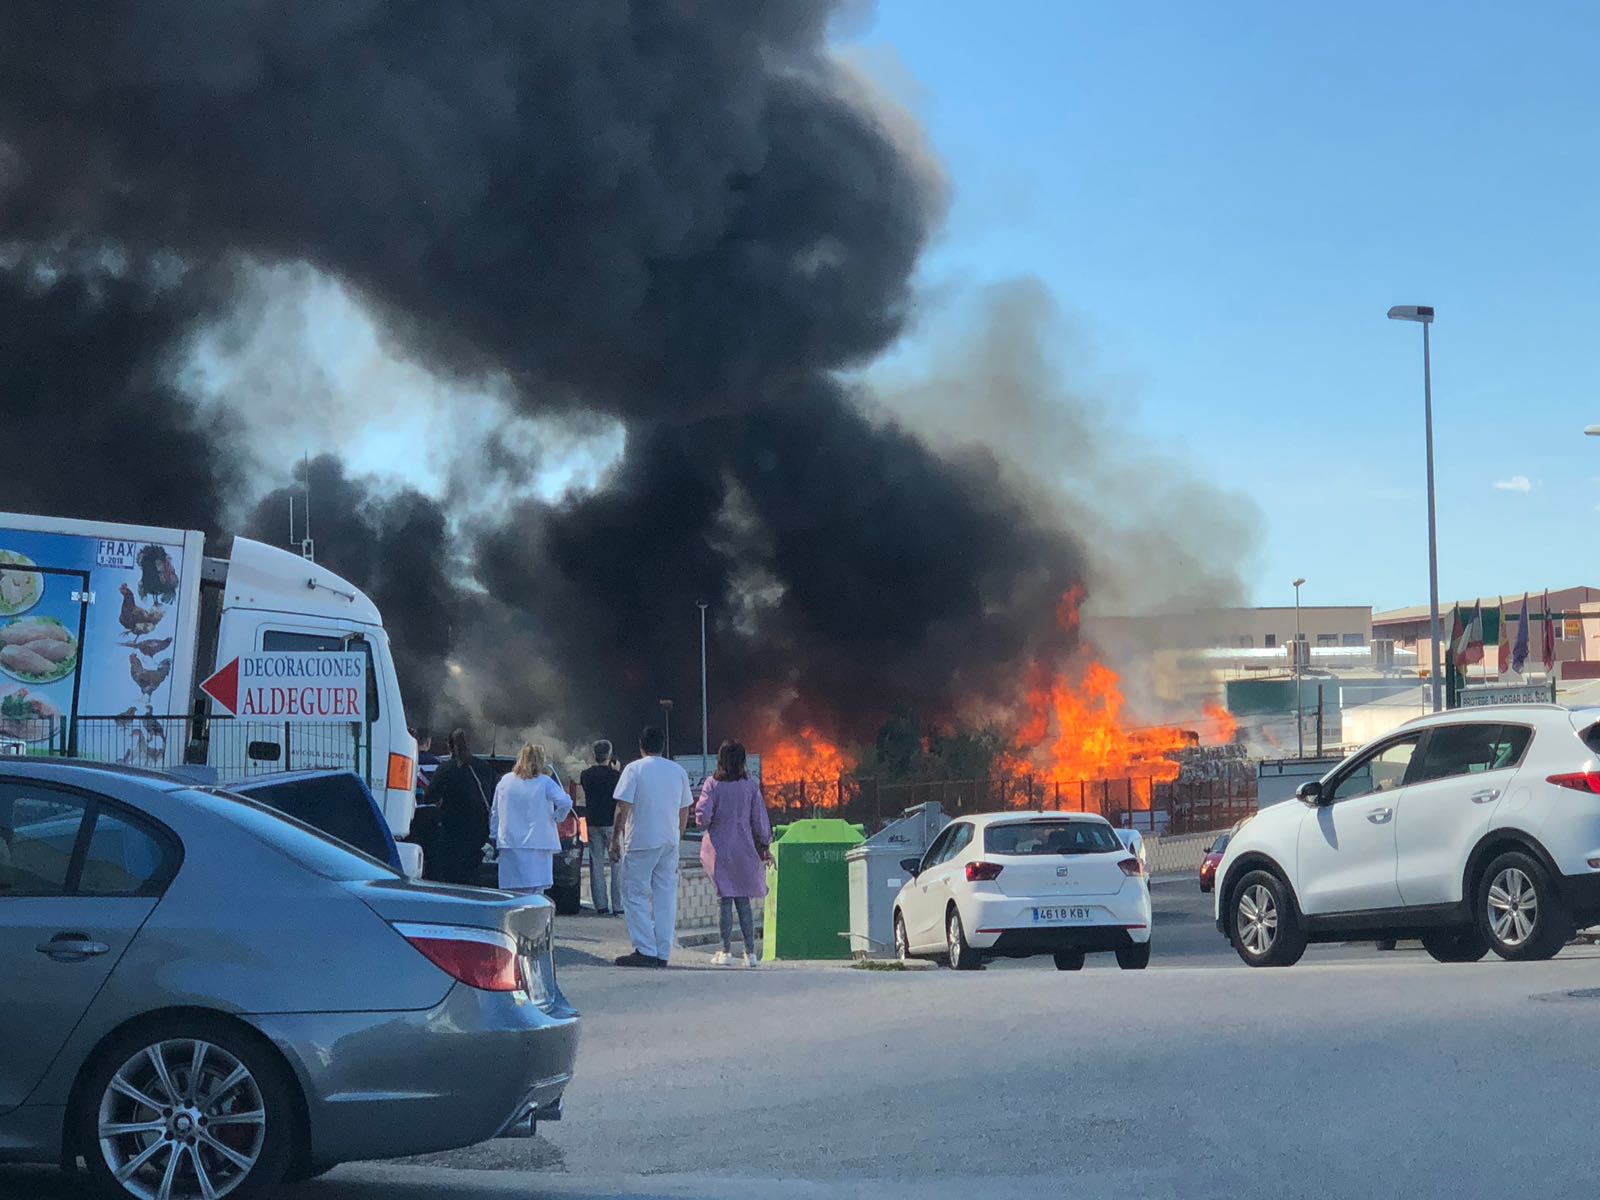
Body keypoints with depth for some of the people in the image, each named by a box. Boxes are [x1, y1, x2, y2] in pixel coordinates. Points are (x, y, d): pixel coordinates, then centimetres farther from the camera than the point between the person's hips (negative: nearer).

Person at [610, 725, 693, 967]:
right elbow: (685, 811, 14)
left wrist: (615, 839, -3)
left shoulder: (634, 769, -6)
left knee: (635, 896, 0)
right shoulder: (679, 771, 10)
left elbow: (623, 808, -9)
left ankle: (645, 950, -8)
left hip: (641, 842, -5)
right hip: (670, 843, 5)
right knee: (666, 897, 7)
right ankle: (663, 954, 8)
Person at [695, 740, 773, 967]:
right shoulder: (751, 785, -1)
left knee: (726, 900, 4)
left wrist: (708, 823, 12)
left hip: (719, 848, -2)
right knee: (743, 901, 8)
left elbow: (702, 816, -11)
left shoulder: (712, 784, -7)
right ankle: (750, 952, 5)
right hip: (744, 849, 2)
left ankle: (726, 952, 6)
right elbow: (760, 818, 3)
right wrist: (765, 846, 11)